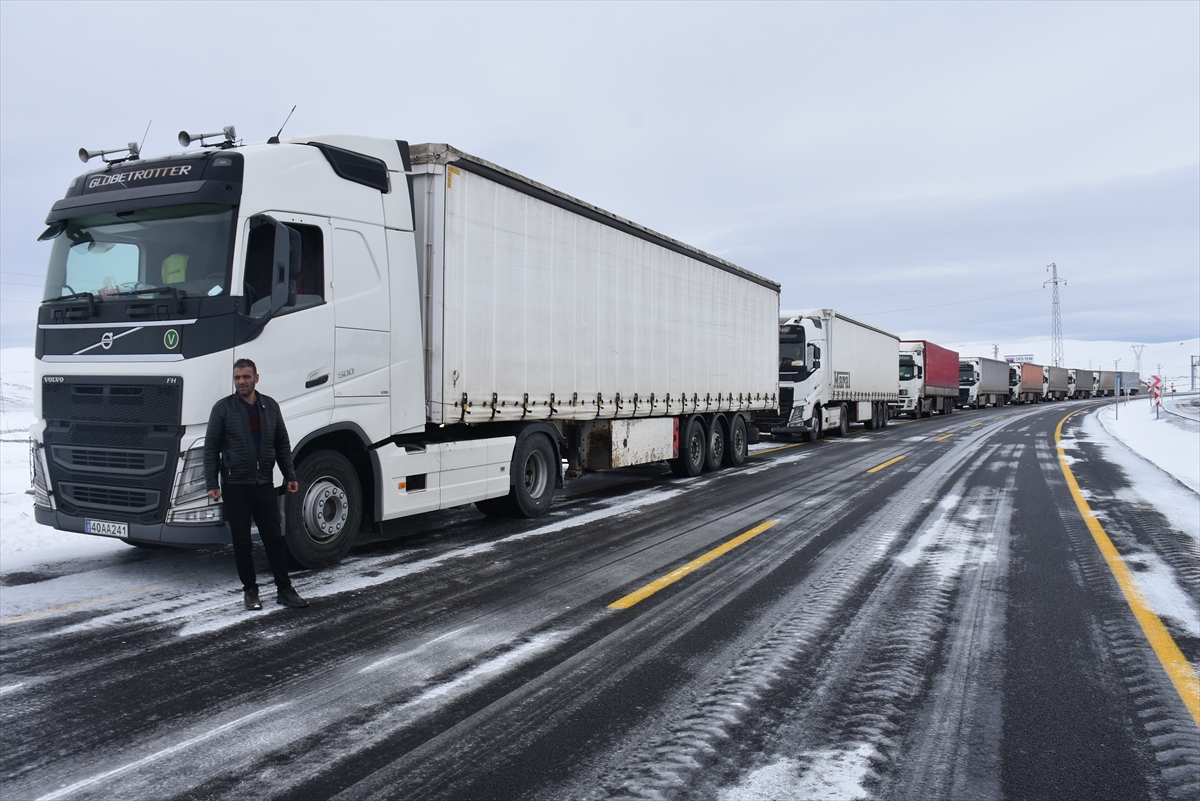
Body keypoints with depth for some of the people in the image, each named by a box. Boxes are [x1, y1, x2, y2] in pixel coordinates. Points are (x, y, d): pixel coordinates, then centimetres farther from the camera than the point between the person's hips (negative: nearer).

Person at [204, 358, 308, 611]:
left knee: (275, 538, 3)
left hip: (265, 484, 2)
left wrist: (290, 476, 9)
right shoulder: (223, 408, -1)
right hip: (235, 486, -2)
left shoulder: (270, 406, 8)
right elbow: (211, 448, -1)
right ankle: (250, 590, 18)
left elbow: (282, 444, 14)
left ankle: (284, 590, 10)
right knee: (242, 542, 5)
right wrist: (211, 483, -7)